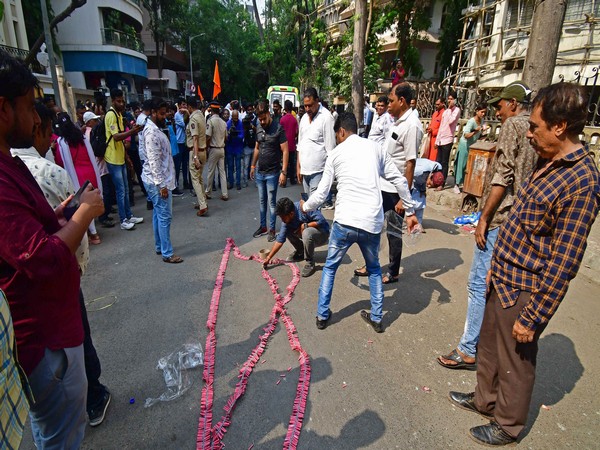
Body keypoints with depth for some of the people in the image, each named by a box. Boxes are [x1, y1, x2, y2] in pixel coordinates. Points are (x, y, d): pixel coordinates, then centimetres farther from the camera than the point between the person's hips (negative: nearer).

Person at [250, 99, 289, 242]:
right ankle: (263, 226, 27)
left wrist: (284, 172, -18)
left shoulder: (278, 128, -12)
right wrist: (253, 166, 16)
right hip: (259, 172, 6)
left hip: (272, 173, -6)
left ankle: (272, 229, 15)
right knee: (262, 201, 14)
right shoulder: (259, 128, 7)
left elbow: (285, 151, -13)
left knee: (272, 201, 3)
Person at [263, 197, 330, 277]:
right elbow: (280, 240, -7)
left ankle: (310, 263, -15)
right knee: (287, 230, -8)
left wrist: (304, 226, -25)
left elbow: (321, 221, -29)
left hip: (322, 233, -7)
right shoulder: (286, 219, -11)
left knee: (306, 233, -36)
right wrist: (268, 257, -8)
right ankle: (301, 252, 13)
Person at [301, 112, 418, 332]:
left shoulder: (336, 153, 7)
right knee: (374, 268, 26)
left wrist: (305, 207, 27)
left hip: (345, 221, -2)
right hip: (372, 222, 2)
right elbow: (400, 181, 10)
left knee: (330, 267, 21)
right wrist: (410, 211, 19)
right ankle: (377, 318, 30)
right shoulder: (376, 148, 12)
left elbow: (321, 194, 7)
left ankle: (322, 316, 28)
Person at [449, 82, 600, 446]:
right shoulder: (549, 162, 5)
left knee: (515, 359, 13)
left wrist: (532, 317, -18)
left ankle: (508, 425, 38)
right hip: (505, 277, 8)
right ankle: (485, 399, 48)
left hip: (525, 291, -8)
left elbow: (564, 263, -23)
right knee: (489, 344, 24)